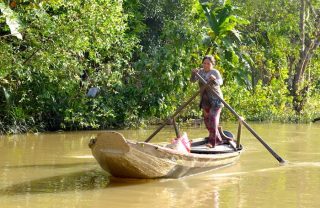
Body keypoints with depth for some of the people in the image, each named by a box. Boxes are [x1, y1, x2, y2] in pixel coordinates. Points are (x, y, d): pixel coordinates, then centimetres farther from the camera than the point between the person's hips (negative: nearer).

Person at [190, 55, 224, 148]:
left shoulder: (215, 72, -11)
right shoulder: (201, 71, 5)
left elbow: (220, 81, -28)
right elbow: (193, 80, -4)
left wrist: (214, 80, -50)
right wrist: (193, 73, -24)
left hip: (215, 99, -6)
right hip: (205, 100, 7)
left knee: (213, 118, -18)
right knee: (207, 120, 10)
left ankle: (212, 142, -19)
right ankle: (218, 140, 24)